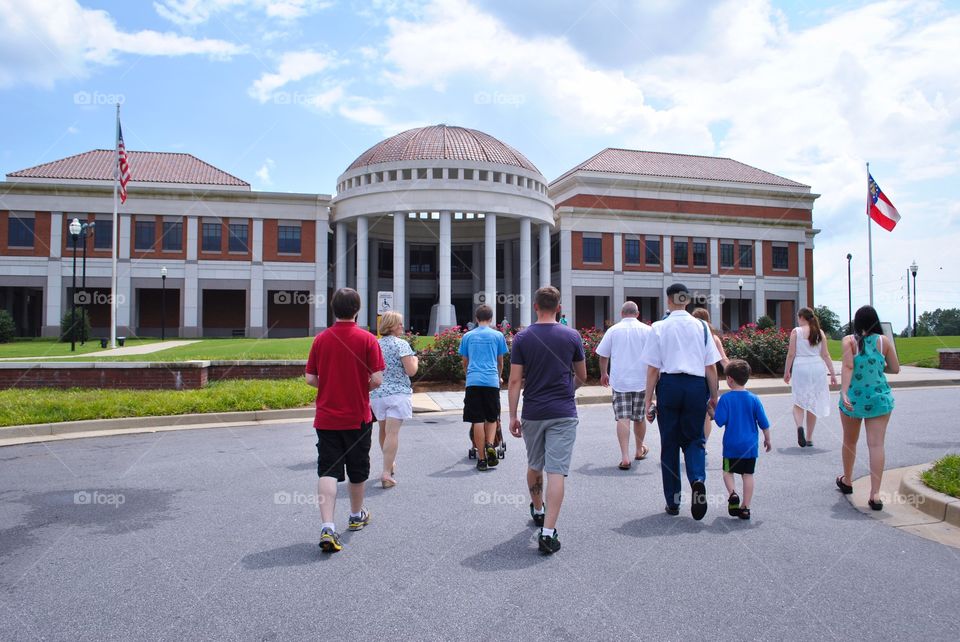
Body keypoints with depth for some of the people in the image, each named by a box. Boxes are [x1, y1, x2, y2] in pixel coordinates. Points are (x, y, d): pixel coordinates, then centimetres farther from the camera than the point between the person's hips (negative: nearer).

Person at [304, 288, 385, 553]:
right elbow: (377, 379, -13)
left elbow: (310, 378, -1)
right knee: (357, 470, 17)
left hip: (326, 417, 1)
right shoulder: (367, 339, -9)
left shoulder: (321, 339, -2)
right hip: (357, 417, -1)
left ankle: (327, 527, -14)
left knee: (328, 471, -1)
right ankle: (357, 515, 36)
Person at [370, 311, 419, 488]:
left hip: (377, 394, 6)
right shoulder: (401, 344, -9)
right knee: (392, 432, -8)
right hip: (398, 393, -6)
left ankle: (389, 464, 39)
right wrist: (415, 360, 6)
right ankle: (386, 473, -14)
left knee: (383, 430, 20)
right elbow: (411, 371, -14)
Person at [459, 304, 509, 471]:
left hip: (473, 382, 1)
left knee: (478, 421, 3)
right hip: (491, 381, -1)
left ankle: (482, 459, 5)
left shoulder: (467, 336, 11)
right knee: (492, 418, 14)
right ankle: (490, 445, -10)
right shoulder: (498, 335, 8)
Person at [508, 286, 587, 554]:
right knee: (556, 472, -3)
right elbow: (582, 377, 8)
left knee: (534, 466, 21)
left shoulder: (522, 338, -3)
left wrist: (512, 416, 1)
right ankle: (548, 531, -9)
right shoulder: (572, 336, -2)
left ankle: (537, 510, 43)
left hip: (532, 413, 2)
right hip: (563, 413, -1)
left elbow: (515, 381, -5)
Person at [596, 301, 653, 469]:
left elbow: (603, 355, 7)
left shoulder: (613, 330, 1)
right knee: (639, 417, 15)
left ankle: (625, 457, -13)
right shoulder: (647, 330, 0)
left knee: (623, 419, -4)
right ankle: (640, 450, 34)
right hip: (641, 381, 1)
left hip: (619, 381, -1)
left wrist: (603, 374, 22)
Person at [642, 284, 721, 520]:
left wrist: (648, 399, 1)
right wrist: (714, 396, 13)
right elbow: (711, 367, 4)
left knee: (669, 443, 10)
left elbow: (653, 368, -4)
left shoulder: (659, 328, -3)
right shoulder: (701, 326, 2)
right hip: (696, 386, 1)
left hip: (669, 385, -1)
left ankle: (673, 502, 17)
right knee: (694, 439, 14)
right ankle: (698, 480, -16)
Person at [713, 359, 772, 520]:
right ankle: (745, 507, 9)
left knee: (728, 471, 14)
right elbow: (764, 423, 2)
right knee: (748, 474, 9)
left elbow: (720, 421, -14)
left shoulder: (725, 398, -10)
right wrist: (767, 440, 15)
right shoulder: (754, 399, -2)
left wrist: (713, 413, 5)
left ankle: (732, 494, -11)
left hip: (731, 445, -2)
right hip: (750, 445, 2)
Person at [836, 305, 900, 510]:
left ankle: (847, 481, 37)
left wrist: (844, 393, -24)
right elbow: (895, 369, 4)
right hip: (879, 398, 1)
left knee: (850, 442, 18)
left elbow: (847, 367, -18)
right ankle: (875, 494, -8)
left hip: (853, 398, 0)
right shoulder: (884, 341, 0)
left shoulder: (849, 340, -6)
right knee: (876, 444, -2)